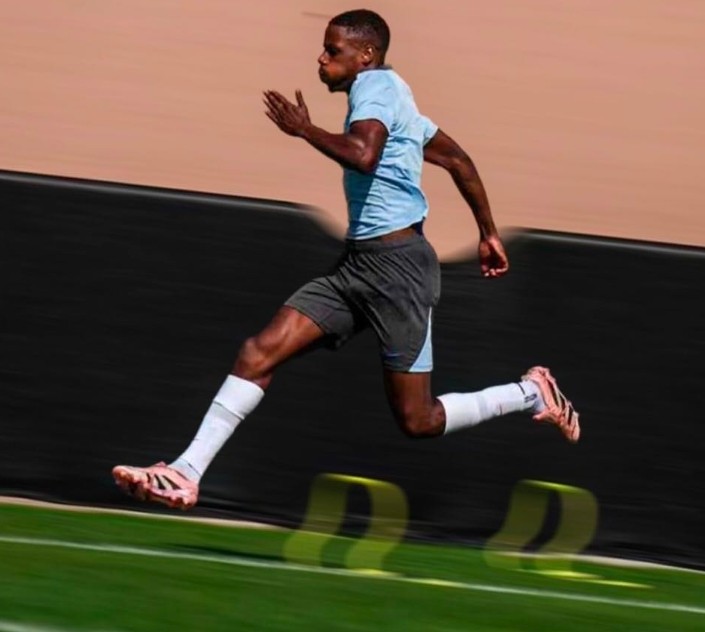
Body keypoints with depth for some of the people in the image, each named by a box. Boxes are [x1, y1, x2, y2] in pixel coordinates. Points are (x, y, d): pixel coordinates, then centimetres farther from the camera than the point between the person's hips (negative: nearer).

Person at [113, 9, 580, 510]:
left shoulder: (376, 85, -11)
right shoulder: (389, 94, 17)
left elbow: (362, 154, -32)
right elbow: (458, 160, 24)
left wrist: (303, 129, -17)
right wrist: (489, 233, 31)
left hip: (396, 264, -10)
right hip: (359, 263, 10)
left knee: (418, 421, -3)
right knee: (259, 352, -5)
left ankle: (531, 394, 16)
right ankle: (186, 473, -9)